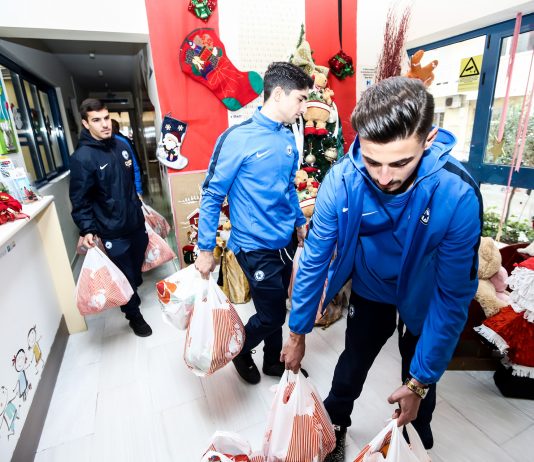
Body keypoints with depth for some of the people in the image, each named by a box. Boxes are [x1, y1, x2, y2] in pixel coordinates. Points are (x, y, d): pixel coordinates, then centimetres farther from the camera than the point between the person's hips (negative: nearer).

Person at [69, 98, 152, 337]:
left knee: (137, 265, 21)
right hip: (113, 230, -6)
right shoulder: (82, 157, -15)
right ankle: (134, 315, 27)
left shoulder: (121, 145, 5)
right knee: (125, 274, 5)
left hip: (136, 221, 6)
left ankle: (134, 291, 49)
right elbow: (79, 199, -13)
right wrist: (87, 230, -20)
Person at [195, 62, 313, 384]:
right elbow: (212, 195, -12)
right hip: (256, 247, -6)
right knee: (272, 315, 6)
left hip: (285, 242, 6)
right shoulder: (237, 138, -15)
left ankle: (274, 361, 44)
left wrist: (300, 222, 22)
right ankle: (241, 351, 38)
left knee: (275, 310, 19)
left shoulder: (288, 138, 5)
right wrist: (206, 250, -11)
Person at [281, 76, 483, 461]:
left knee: (421, 375, 19)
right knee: (353, 361, 19)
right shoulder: (341, 181, -29)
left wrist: (421, 379, -18)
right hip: (369, 289, 1)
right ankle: (334, 424, 51)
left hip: (424, 298, 0)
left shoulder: (458, 194, -33)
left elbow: (453, 295, -24)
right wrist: (298, 332, -9)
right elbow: (315, 258, -19)